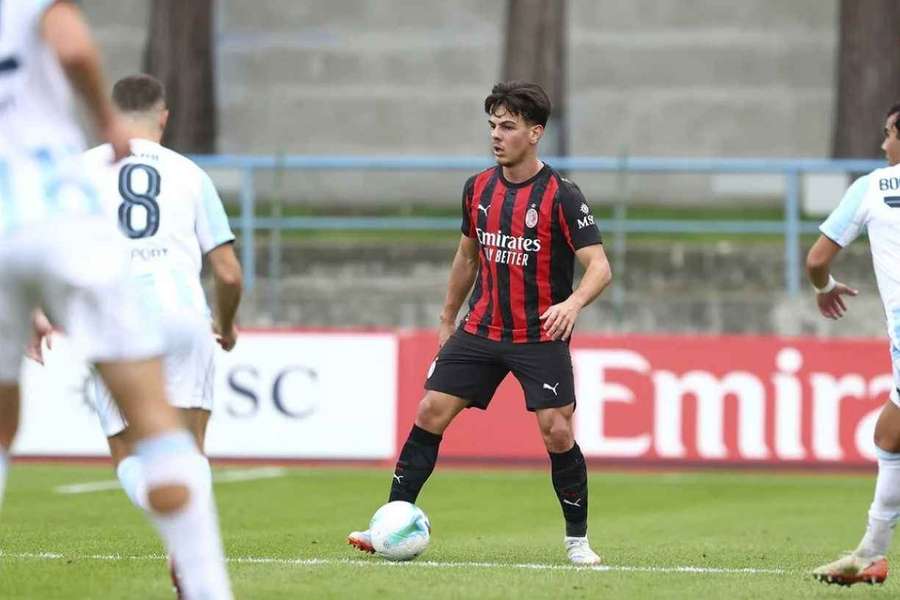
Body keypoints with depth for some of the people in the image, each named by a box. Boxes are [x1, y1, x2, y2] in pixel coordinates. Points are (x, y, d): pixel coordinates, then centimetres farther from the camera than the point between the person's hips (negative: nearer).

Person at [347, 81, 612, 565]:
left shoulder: (562, 197, -12)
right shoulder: (478, 189, 5)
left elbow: (599, 266, -17)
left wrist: (573, 302, -37)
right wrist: (447, 320, 23)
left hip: (541, 337, -5)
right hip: (480, 331, 5)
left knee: (557, 433, -11)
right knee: (429, 414, -4)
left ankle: (577, 539, 6)